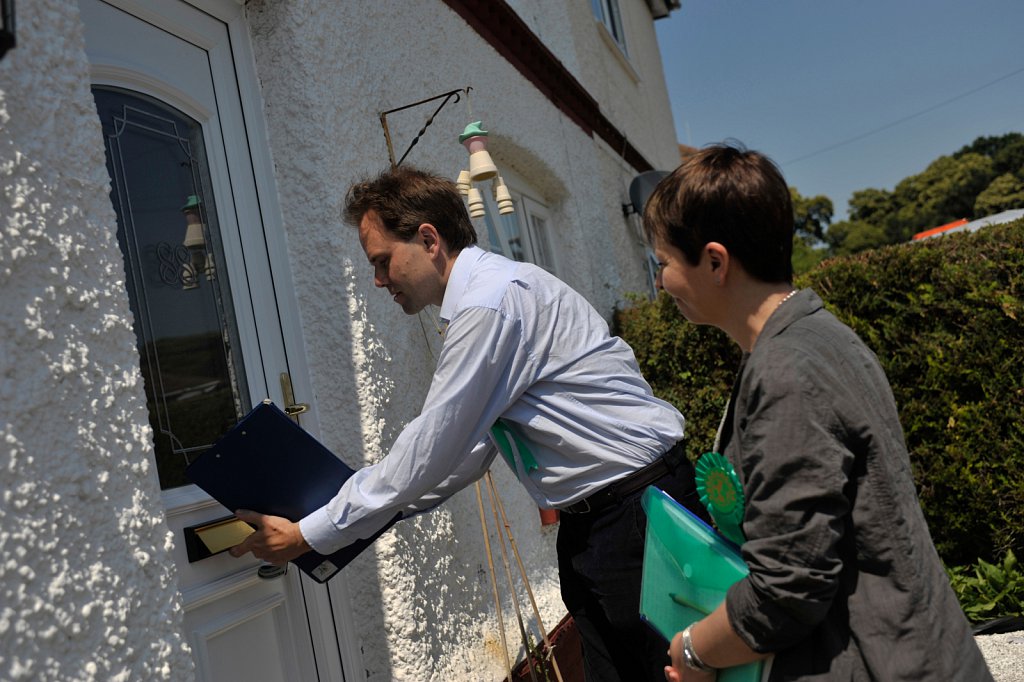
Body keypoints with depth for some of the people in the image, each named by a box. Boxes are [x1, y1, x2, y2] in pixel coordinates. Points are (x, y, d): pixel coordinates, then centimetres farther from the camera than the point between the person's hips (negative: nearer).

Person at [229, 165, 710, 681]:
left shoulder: (491, 301, -20)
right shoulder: (480, 299, 12)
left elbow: (431, 450, -18)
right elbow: (467, 453, 16)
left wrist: (307, 535, -10)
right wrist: (380, 506, 11)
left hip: (637, 509, -9)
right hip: (592, 519, 9)